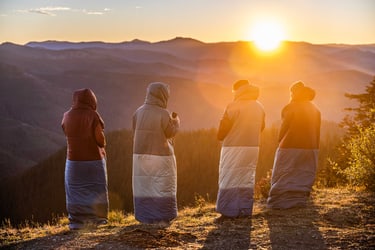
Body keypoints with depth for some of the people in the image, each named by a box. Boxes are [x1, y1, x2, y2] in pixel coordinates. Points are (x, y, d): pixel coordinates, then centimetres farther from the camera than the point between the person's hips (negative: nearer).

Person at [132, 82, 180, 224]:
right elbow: (171, 133, -5)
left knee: (144, 186, 10)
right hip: (160, 156, -4)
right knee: (162, 186, 6)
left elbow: (135, 131, 9)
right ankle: (162, 218, 8)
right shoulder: (163, 114, -15)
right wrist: (175, 120, 14)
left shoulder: (138, 112, -1)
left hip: (141, 155, 4)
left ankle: (146, 218, 12)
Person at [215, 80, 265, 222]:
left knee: (229, 179, 0)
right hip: (253, 147, 6)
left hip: (233, 147, -6)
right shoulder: (259, 107, 6)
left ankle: (227, 213, -2)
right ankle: (245, 210, 16)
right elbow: (261, 127, 12)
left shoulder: (233, 106, -13)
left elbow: (223, 127, -11)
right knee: (247, 179, 14)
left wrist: (220, 136, 8)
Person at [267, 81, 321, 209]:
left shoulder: (290, 108, -9)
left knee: (283, 177, 0)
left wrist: (280, 142, 7)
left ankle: (278, 202, -2)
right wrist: (315, 148, 14)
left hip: (290, 147, -5)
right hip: (310, 149, 6)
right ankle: (299, 201, 9)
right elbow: (317, 132, 10)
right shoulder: (315, 110, 9)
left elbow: (284, 128, -7)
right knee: (303, 176, 11)